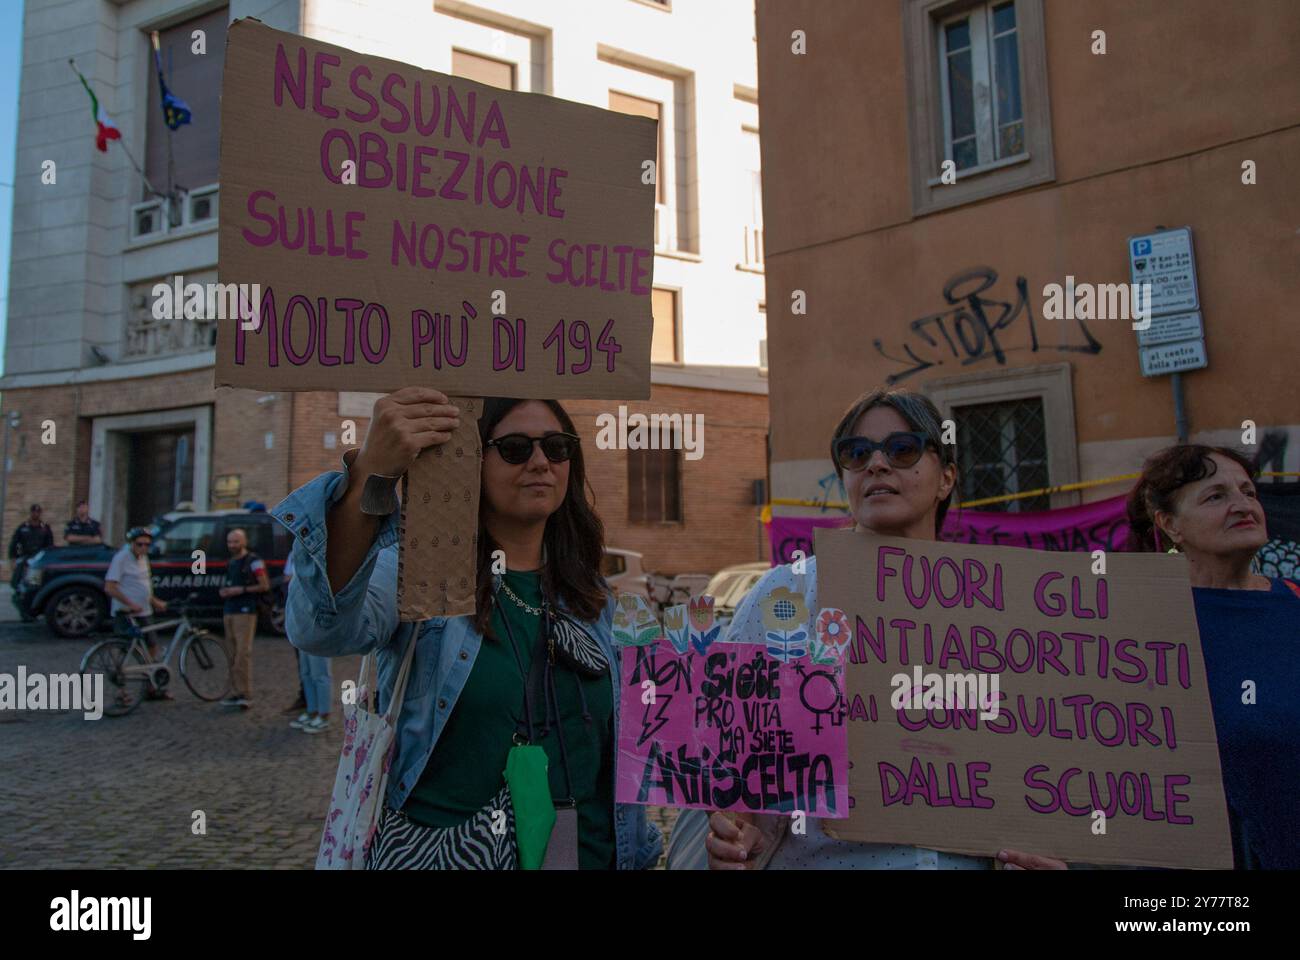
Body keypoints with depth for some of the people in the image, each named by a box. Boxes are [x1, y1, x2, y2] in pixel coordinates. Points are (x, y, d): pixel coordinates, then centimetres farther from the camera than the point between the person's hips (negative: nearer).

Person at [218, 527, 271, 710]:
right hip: (229, 611, 8)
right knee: (233, 654, 7)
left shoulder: (253, 561, -5)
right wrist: (223, 592, 9)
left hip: (245, 612, -8)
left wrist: (242, 590, -16)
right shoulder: (230, 563, 19)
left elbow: (265, 586, -8)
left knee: (243, 652, -12)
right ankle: (236, 692, 11)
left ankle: (246, 695, -10)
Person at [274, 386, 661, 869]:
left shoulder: (592, 600, 3)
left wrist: (637, 850, 10)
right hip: (436, 854, -4)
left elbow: (614, 746, 10)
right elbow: (320, 628, -35)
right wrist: (369, 475, -49)